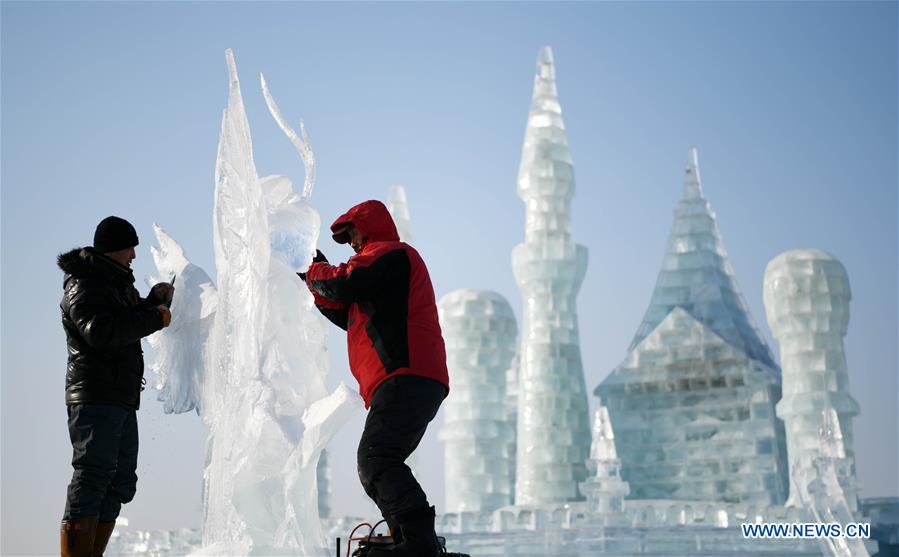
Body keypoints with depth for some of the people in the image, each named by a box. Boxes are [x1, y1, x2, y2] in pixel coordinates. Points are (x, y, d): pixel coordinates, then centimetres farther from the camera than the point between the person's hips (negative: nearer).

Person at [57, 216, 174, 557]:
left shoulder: (118, 283, 20)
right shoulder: (84, 286, -9)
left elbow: (131, 322, 32)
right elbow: (101, 331, -26)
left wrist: (155, 299, 12)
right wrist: (155, 316, -19)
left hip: (122, 400, 10)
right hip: (95, 397, -10)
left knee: (120, 482, 12)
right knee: (93, 475, -15)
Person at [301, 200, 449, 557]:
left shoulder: (390, 253, 1)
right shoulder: (382, 269, 34)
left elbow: (345, 285, -13)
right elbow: (351, 317, 35)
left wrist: (315, 272, 7)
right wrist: (317, 284, 27)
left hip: (406, 377, -11)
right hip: (416, 382, 11)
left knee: (376, 460, -22)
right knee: (383, 464, 13)